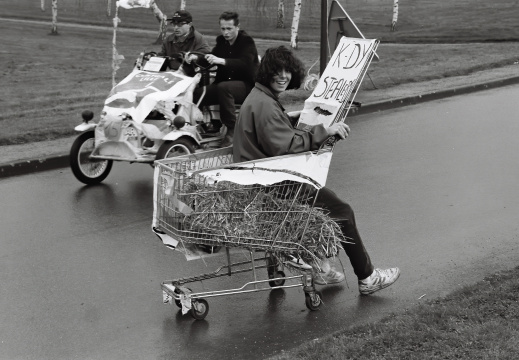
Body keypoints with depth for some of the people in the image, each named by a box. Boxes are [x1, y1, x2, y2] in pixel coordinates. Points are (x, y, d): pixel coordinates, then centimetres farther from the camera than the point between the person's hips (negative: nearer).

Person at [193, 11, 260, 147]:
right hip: (223, 81, 6)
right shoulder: (221, 41, 12)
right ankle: (214, 125, 2)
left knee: (223, 87, -38)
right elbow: (211, 58, 5)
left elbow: (245, 63, -26)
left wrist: (221, 61, -41)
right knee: (197, 94, -18)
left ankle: (232, 130, -29)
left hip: (247, 85, -6)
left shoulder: (247, 41, -8)